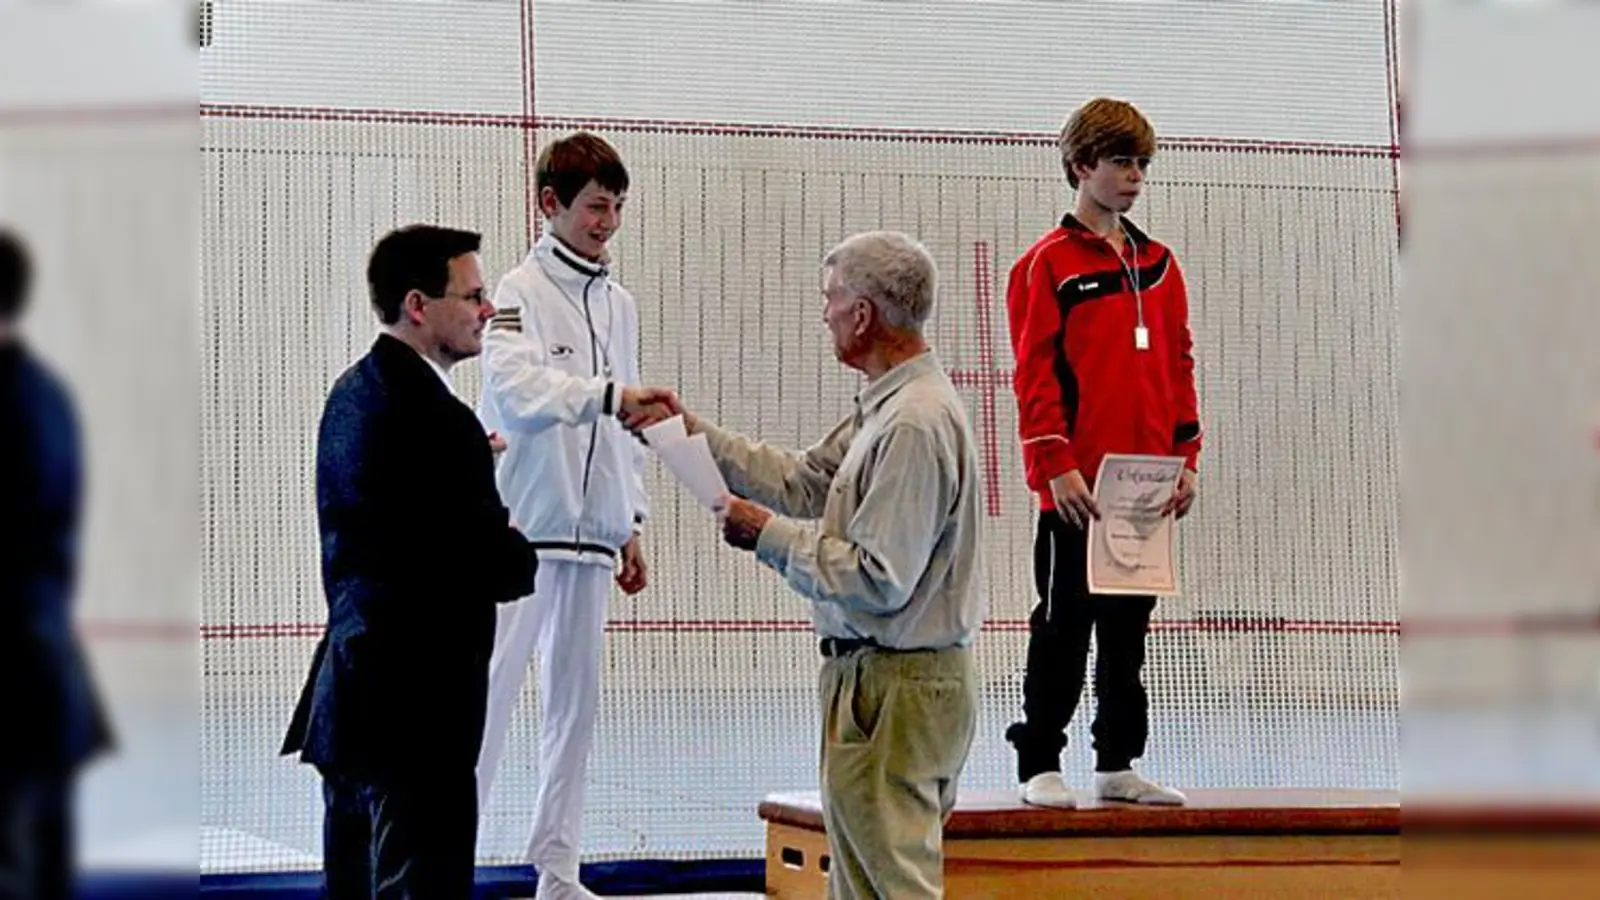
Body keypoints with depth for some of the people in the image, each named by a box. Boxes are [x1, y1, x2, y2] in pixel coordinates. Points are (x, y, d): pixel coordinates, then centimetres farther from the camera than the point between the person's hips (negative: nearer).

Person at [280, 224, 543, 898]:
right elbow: (498, 570, -17)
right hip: (416, 704, -10)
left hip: (351, 689, 10)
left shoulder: (353, 393, 10)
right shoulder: (437, 419, -19)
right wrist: (523, 555, 4)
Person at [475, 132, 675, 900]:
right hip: (519, 530, -7)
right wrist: (610, 394, -38)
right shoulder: (522, 292, -8)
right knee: (486, 698, -9)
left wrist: (632, 525, 16)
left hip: (590, 539, 7)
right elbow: (514, 390, -25)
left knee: (574, 705, 9)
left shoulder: (619, 305, 14)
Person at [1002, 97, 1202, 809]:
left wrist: (1185, 458, 8)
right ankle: (1040, 765, 4)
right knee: (1063, 627, -1)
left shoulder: (1158, 264, 14)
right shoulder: (1048, 264, -4)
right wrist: (1055, 465, -15)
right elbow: (1035, 373, -9)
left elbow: (1178, 364, 15)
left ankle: (1119, 764, 16)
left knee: (1130, 628, 10)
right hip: (1077, 486, -6)